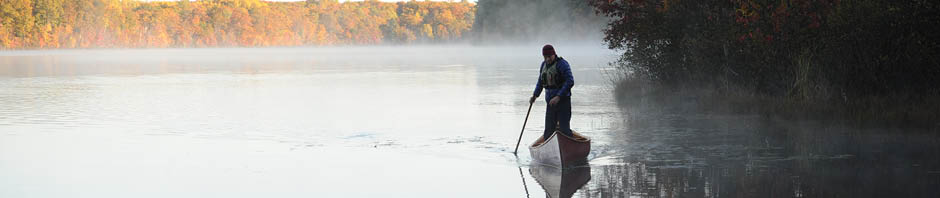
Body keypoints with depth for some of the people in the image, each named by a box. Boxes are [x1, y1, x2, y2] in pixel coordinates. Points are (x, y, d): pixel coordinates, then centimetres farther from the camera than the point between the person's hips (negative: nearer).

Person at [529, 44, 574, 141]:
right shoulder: (544, 65, 12)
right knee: (548, 130, 7)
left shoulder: (562, 64, -11)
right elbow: (540, 82, 25)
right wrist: (535, 95, 12)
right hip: (550, 102, 7)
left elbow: (570, 82, -20)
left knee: (564, 130, -10)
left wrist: (558, 97, -26)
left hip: (563, 101, -7)